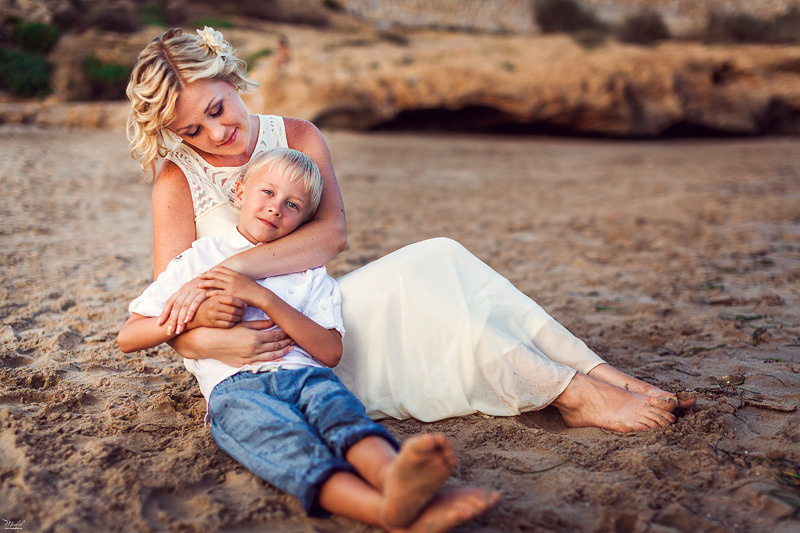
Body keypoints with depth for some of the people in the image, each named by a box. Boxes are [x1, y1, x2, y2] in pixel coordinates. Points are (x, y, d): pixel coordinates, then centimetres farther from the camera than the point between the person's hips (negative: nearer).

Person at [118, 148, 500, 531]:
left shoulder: (310, 272, 22)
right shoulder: (198, 259, 20)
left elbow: (330, 353, 4)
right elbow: (127, 338, 17)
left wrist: (264, 298, -4)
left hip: (303, 373, 3)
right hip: (235, 385, -2)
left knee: (338, 409, -34)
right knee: (286, 437, -36)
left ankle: (395, 476, -66)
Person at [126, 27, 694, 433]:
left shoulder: (298, 137, 2)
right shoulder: (178, 180, -6)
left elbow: (333, 233, -16)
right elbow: (171, 318, -11)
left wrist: (230, 267, -29)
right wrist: (212, 341, -34)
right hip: (267, 347, -4)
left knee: (439, 257, -23)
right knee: (407, 278, -29)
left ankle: (604, 375, -23)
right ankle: (574, 395, -28)